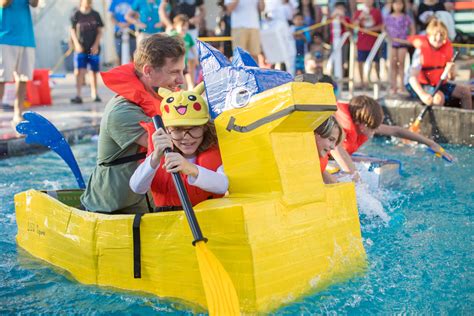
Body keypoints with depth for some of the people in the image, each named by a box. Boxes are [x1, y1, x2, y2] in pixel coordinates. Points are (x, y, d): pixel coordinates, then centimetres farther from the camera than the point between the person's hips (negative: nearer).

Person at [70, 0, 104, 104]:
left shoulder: (95, 15, 5)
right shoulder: (76, 15, 2)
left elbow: (100, 31, 6)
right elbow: (72, 30, 4)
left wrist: (96, 45, -4)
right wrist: (77, 44, -7)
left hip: (93, 48, 2)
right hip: (81, 48, -2)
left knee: (94, 71, 8)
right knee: (80, 71, -10)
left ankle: (94, 94, 20)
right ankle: (78, 95, -10)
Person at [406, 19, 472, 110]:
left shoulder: (447, 47, -3)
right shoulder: (421, 48, -21)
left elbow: (451, 77, 1)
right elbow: (412, 78, -32)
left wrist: (450, 70, -24)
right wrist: (422, 95, -49)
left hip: (438, 84, 7)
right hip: (420, 85, -7)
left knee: (465, 91, 7)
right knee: (439, 97, -34)